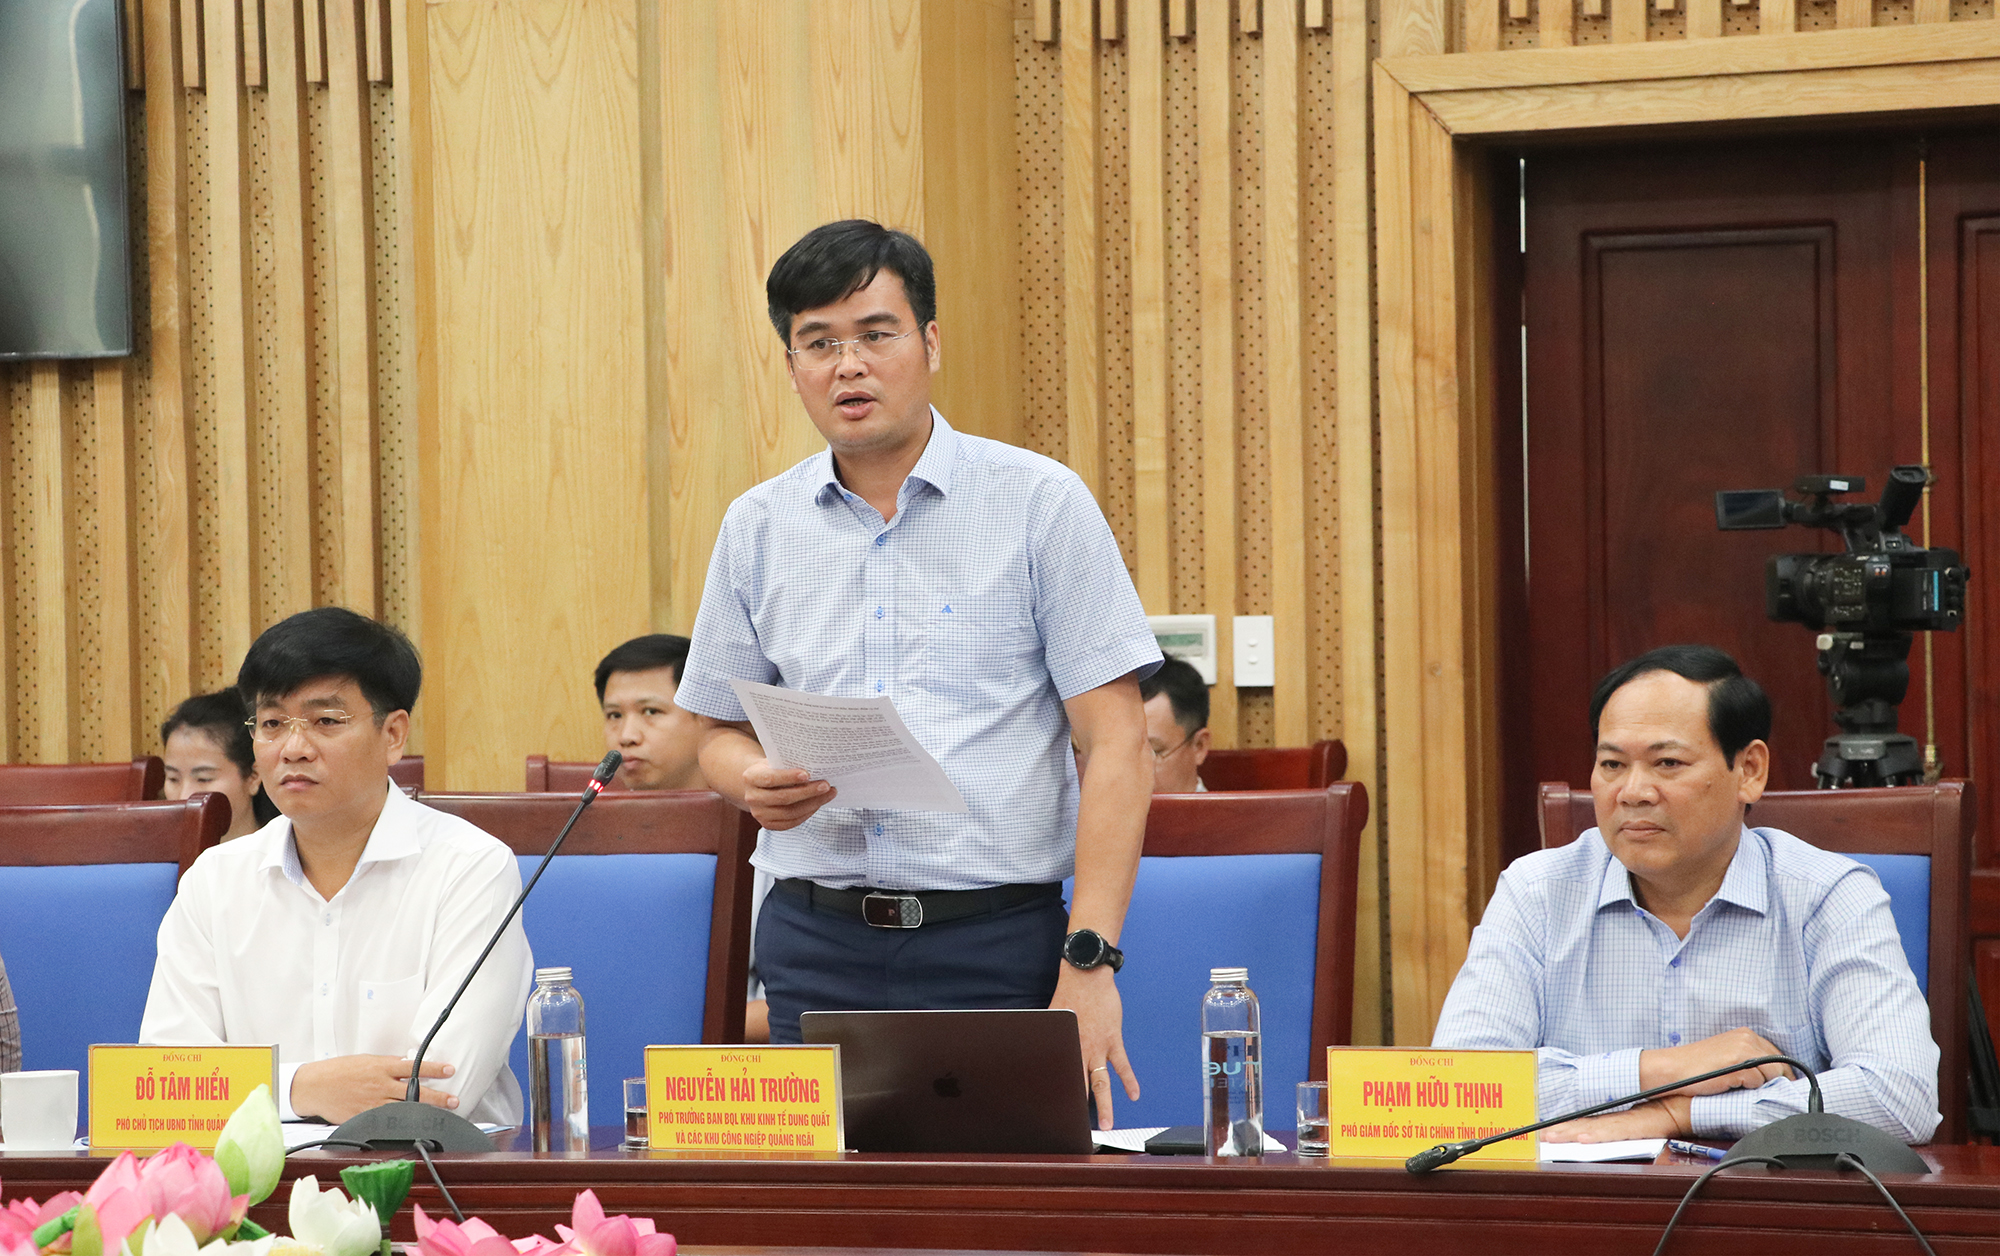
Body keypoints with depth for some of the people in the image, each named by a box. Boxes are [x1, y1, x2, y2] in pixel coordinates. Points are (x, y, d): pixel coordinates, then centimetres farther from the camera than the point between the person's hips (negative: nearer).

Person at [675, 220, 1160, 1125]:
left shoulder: (1041, 503, 0)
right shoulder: (757, 529, 11)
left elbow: (1116, 745, -4)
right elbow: (718, 731, 20)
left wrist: (1089, 961, -13)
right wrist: (754, 782, -6)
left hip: (997, 943, -3)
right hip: (817, 945, 3)